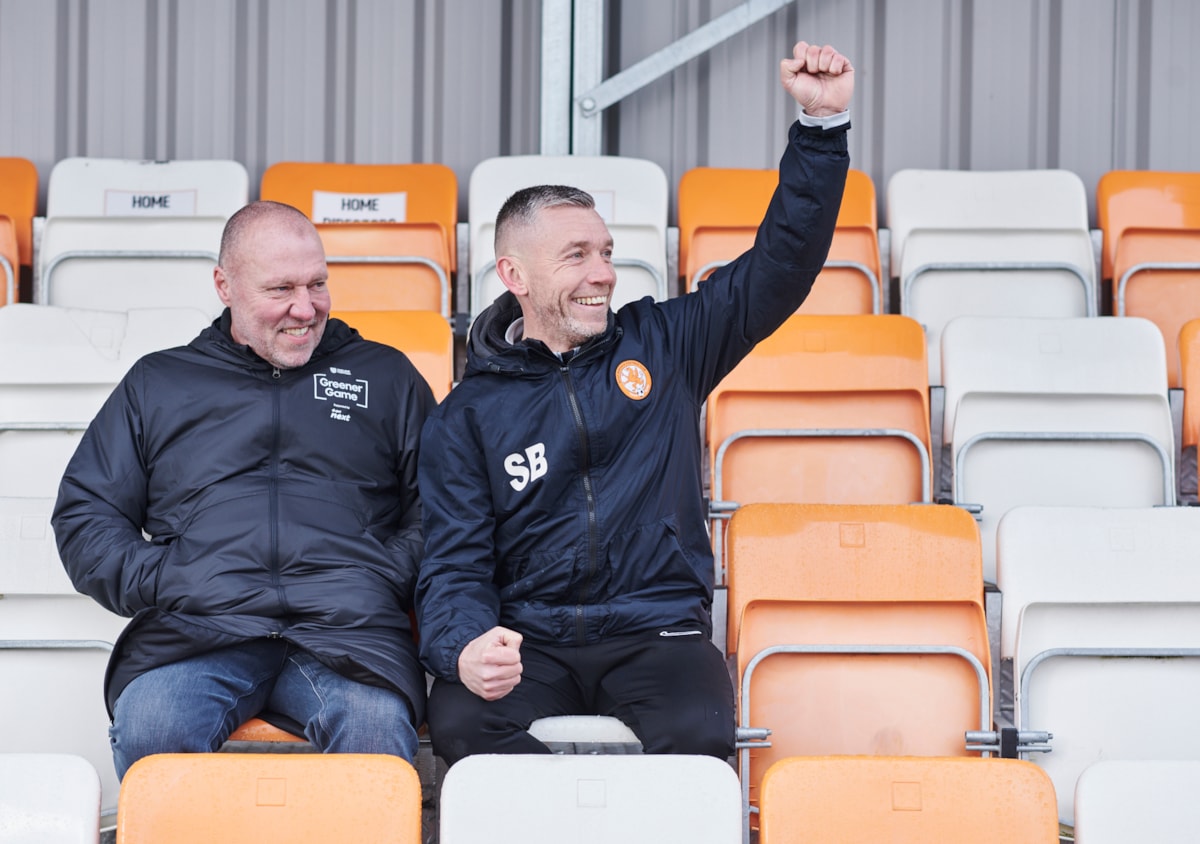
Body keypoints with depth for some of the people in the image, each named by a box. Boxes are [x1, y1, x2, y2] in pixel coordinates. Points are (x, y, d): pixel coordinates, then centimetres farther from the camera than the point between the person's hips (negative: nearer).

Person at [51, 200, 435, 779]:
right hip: (193, 632, 1)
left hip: (349, 627, -1)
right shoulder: (157, 384, 24)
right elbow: (84, 514, 19)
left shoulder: (385, 377, 23)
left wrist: (382, 581, -3)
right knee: (148, 731, -32)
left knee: (378, 731, -36)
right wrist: (158, 584, 1)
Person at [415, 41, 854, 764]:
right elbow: (454, 566, 4)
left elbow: (780, 268, 10)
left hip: (658, 627, 0)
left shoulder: (662, 345, 13)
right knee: (461, 723, -33)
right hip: (530, 641, 0)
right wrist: (465, 645, -21)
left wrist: (823, 122, -1)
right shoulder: (469, 413, 9)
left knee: (699, 734, -34)